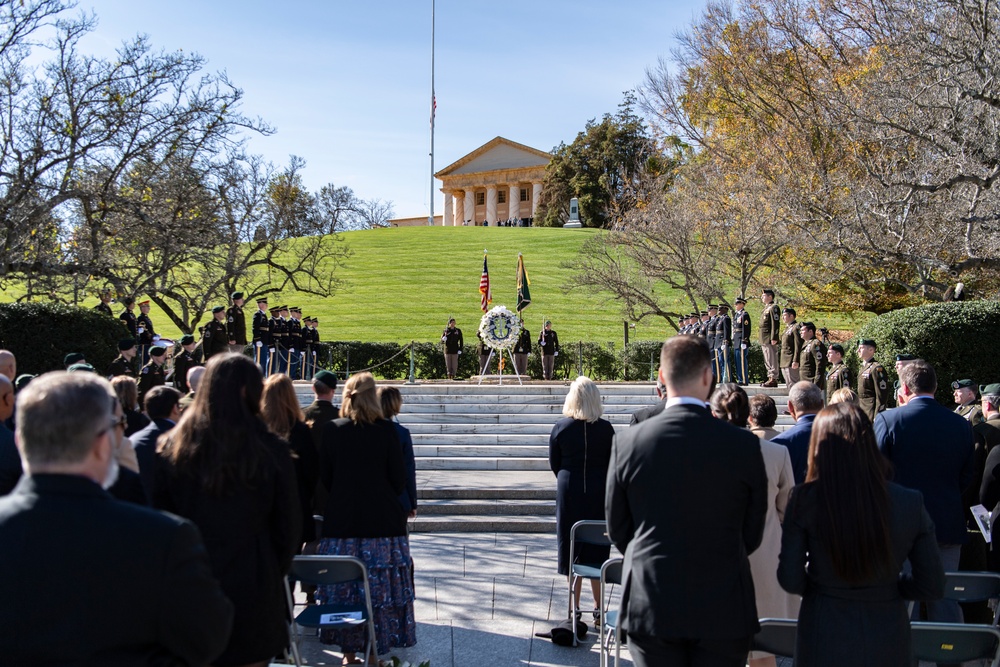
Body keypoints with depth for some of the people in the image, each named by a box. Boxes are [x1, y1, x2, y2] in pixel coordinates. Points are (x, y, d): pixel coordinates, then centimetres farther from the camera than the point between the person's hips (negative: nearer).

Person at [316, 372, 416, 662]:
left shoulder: (331, 430, -2)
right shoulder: (386, 430, -7)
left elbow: (324, 477, 5)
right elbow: (399, 478, -3)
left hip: (340, 521, 2)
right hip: (382, 521, -2)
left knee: (343, 587, 10)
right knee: (379, 590, 7)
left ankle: (349, 652, 16)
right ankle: (373, 652, 12)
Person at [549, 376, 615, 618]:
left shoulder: (560, 427, -6)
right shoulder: (606, 428, -6)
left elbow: (554, 464, 1)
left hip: (569, 493, -1)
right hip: (599, 494, 1)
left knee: (572, 551, 8)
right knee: (597, 550, 10)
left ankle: (575, 608, 11)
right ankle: (598, 607, 12)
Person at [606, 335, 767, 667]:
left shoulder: (627, 441, -7)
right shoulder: (744, 444, -9)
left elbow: (617, 530, 3)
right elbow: (752, 535, 2)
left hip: (649, 605, 1)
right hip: (723, 608, 0)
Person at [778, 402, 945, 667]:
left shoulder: (805, 500, -15)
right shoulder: (910, 503, -10)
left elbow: (790, 580, -11)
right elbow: (933, 587, -4)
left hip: (825, 640, -1)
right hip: (888, 641, 2)